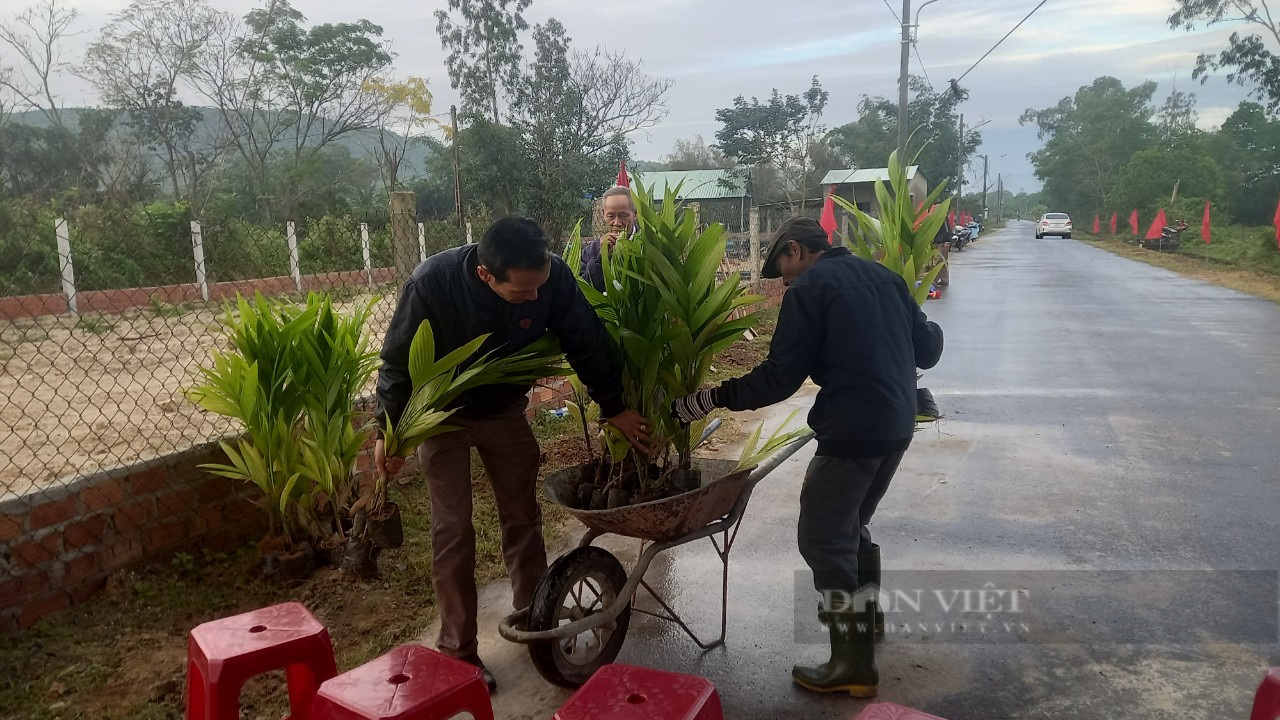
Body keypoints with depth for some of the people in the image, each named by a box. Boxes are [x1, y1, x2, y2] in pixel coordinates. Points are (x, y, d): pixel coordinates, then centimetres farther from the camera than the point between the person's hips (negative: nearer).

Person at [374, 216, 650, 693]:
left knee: (523, 517, 10)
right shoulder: (432, 283, -35)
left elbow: (585, 344, -13)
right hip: (443, 416, -2)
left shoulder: (554, 277, -29)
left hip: (505, 410, 3)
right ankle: (457, 649, 14)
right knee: (453, 531, -2)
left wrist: (614, 407, -7)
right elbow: (398, 361, -19)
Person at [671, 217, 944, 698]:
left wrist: (709, 399, -7)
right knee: (851, 523, 26)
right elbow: (926, 349, 17)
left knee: (822, 538, 1)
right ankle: (864, 610, 43)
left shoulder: (809, 289, -6)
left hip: (854, 430, -9)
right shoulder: (883, 275, 15)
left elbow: (780, 378, -12)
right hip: (898, 424, 9)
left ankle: (854, 663, 5)